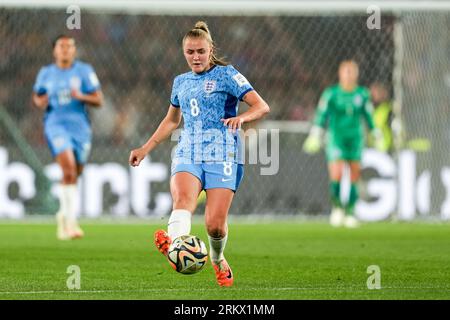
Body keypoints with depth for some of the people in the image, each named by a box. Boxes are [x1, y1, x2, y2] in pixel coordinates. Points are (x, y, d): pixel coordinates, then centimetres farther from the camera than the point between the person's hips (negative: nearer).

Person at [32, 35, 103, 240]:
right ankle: (71, 221, -24)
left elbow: (98, 100, 1)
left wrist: (81, 96, -18)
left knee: (74, 175, 10)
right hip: (55, 124, -2)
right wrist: (41, 102, -1)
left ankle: (63, 215, 36)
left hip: (80, 126, 2)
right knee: (68, 167, -23)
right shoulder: (46, 73, 7)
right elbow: (37, 96, 22)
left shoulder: (84, 71, 3)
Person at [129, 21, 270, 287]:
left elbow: (262, 107, -6)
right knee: (183, 199, -29)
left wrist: (242, 117, -27)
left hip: (222, 156, -4)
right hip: (188, 154, 4)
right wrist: (146, 149, 31)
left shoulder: (226, 74, 3)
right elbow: (172, 121, 35)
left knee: (215, 224, -11)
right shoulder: (181, 82, 19)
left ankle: (218, 261, 23)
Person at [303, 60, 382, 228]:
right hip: (336, 140, -2)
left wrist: (377, 137, 16)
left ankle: (350, 213, 13)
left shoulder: (363, 94, 3)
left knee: (354, 177, 2)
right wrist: (315, 136, -8)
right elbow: (321, 115, -2)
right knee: (336, 176, -15)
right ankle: (337, 206, 9)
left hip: (355, 139, 2)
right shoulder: (331, 93, -4)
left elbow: (369, 116, 13)